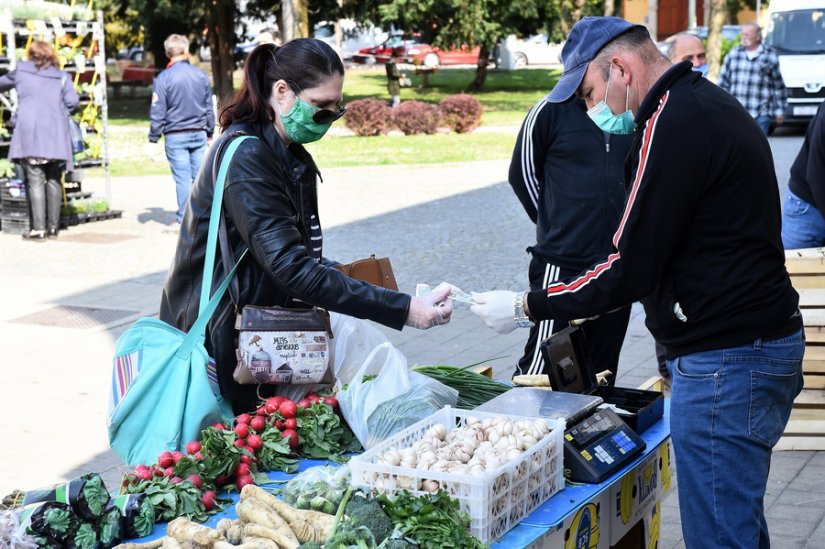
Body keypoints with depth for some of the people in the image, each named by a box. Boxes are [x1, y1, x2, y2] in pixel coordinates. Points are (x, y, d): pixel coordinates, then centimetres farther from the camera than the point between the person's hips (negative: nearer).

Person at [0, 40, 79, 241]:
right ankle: (53, 227, 10)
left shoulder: (21, 71, 12)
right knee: (54, 180, 9)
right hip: (56, 134, 2)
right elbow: (72, 101, -1)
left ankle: (39, 228, -10)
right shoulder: (62, 77, 11)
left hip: (29, 132, -1)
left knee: (35, 180, -4)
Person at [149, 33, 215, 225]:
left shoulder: (163, 78, -9)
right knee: (200, 175, 7)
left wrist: (154, 137, 0)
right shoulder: (201, 75, 4)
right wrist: (210, 132, 22)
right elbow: (209, 108, 12)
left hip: (175, 136, -3)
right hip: (199, 133, 3)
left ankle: (185, 216, 3)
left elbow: (157, 113, -8)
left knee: (182, 177, 0)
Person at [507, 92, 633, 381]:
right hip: (561, 262, -4)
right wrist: (556, 223, 5)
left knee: (602, 370, 10)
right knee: (543, 361, -6)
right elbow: (522, 174, 5)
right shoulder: (551, 110, -4)